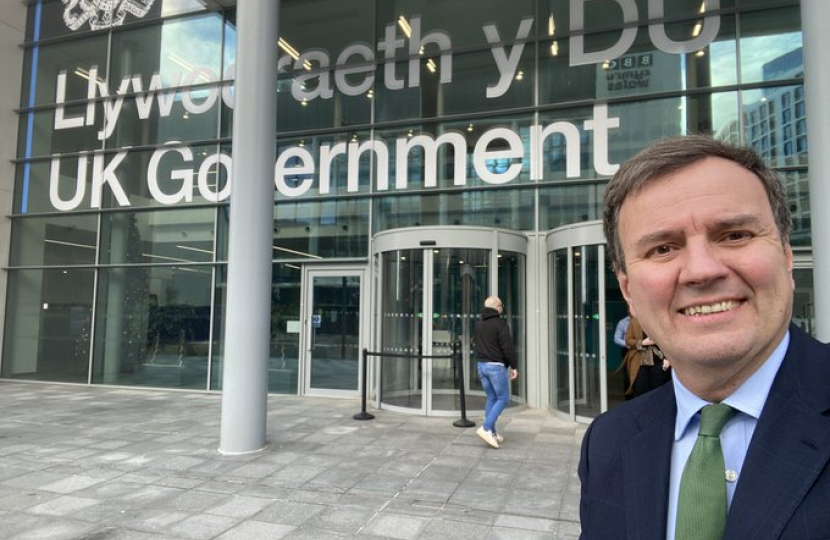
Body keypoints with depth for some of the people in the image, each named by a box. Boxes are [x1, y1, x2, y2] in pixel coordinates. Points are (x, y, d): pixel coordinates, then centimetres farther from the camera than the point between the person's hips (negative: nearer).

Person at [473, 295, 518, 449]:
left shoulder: (479, 325, 11)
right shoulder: (500, 323, -13)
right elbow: (508, 347, -17)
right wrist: (513, 366, -10)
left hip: (482, 365, 8)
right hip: (497, 366, -8)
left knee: (491, 398, 13)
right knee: (503, 399, 1)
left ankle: (492, 433, 14)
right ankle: (486, 428, -10)